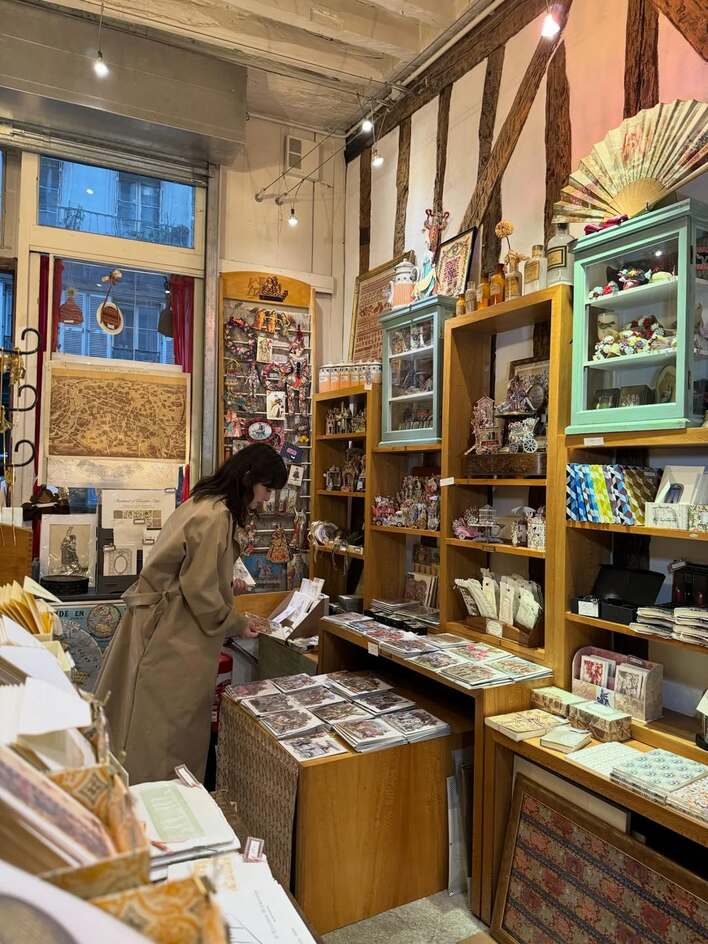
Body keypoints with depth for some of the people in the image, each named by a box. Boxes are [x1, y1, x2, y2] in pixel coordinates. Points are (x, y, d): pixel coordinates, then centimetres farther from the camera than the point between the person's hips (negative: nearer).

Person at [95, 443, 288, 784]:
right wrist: (237, 625, -7)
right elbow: (200, 590, -21)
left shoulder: (204, 503, 9)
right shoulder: (216, 516, -22)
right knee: (170, 727, 5)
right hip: (175, 638, -10)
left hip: (164, 622, 10)